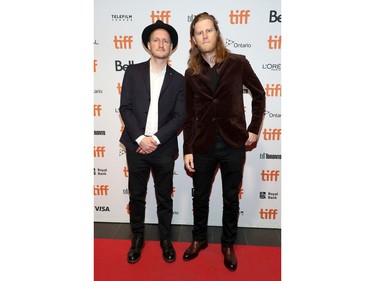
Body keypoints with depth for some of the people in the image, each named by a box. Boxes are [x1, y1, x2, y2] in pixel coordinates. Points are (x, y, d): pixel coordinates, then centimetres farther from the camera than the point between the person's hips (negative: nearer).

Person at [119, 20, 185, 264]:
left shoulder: (178, 80, 4)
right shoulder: (133, 72, 4)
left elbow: (179, 117, -3)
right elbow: (125, 108, -3)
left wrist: (155, 139, -14)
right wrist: (140, 138, -13)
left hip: (164, 149, 0)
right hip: (136, 146, 1)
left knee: (164, 198, 12)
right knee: (136, 196, 13)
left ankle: (166, 239, 32)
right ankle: (138, 238, 33)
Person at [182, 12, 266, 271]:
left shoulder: (238, 63, -4)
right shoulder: (191, 73, 1)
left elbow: (259, 95, 6)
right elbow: (189, 115, 3)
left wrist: (254, 129, 1)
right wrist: (187, 149, 0)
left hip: (233, 143, -1)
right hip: (203, 145, 2)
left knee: (231, 198, 13)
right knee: (200, 197, 15)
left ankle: (228, 245, 34)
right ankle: (199, 239, 39)